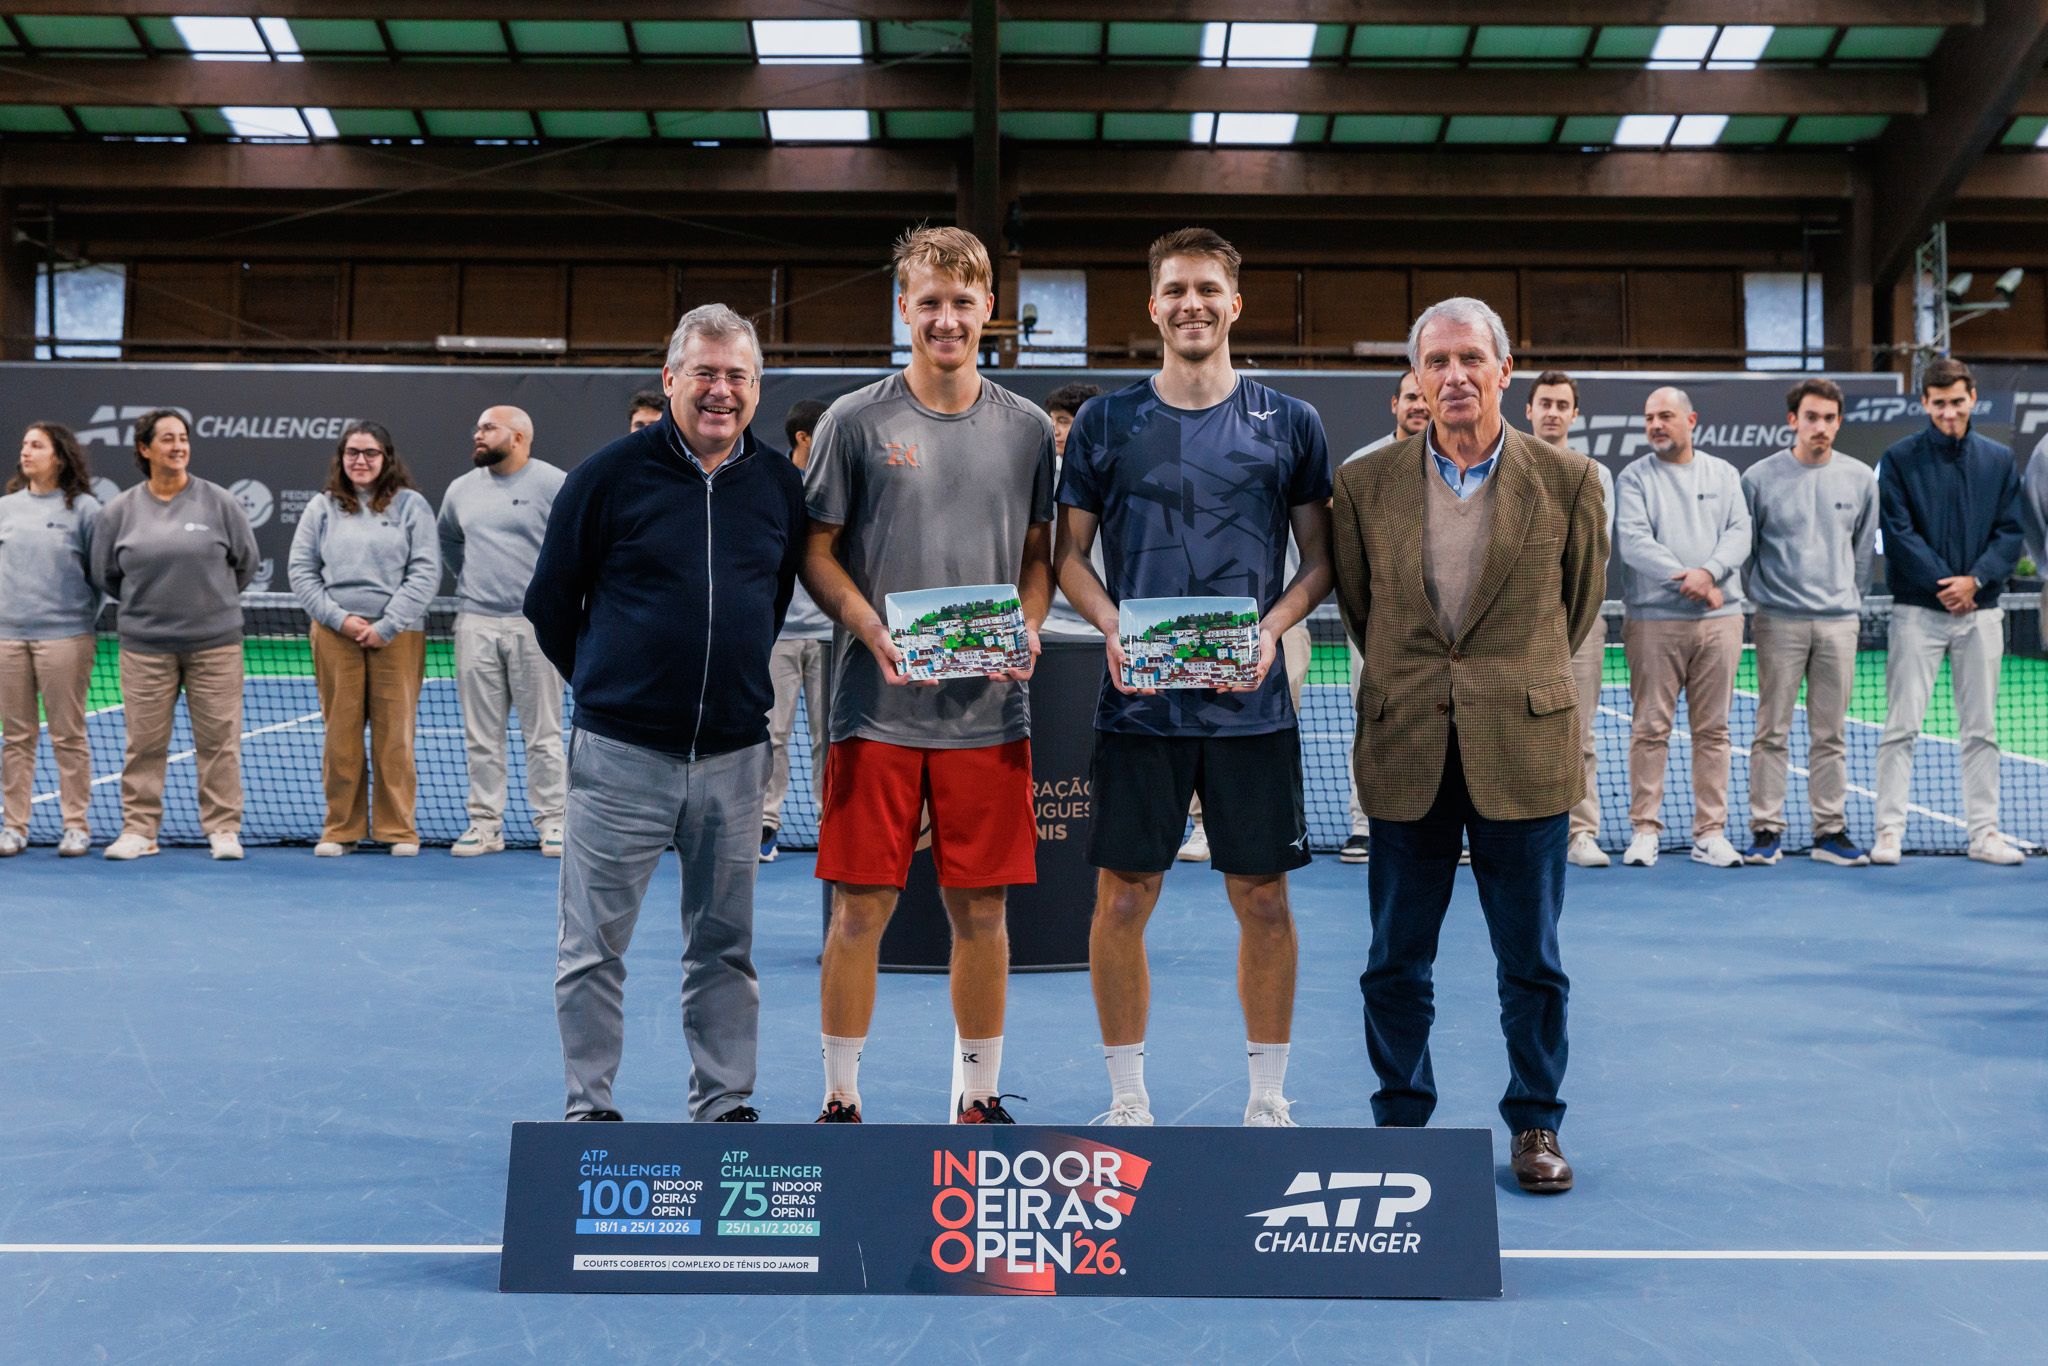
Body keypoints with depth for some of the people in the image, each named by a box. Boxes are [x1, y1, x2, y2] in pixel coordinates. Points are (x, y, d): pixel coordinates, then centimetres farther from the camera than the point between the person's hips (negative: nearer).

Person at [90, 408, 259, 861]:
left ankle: (223, 829, 10)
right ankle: (138, 830, 14)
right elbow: (104, 576, 15)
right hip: (144, 645, 1)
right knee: (144, 741, 4)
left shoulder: (221, 503, 1)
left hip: (215, 642, -1)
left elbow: (246, 563, 12)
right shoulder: (117, 511, 4)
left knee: (219, 738, 1)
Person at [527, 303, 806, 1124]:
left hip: (734, 755, 3)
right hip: (621, 753, -3)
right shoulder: (610, 475, -4)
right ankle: (589, 1105, 17)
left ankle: (725, 1105, 23)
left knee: (725, 947, 11)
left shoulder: (779, 485, 6)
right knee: (594, 947, 4)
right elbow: (548, 600, 5)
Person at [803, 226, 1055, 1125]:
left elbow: (1039, 554, 15)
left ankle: (979, 1098, 21)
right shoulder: (856, 421, 2)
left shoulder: (1026, 429, 10)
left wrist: (1028, 628, -4)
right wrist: (874, 632, -14)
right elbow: (816, 552, 3)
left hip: (991, 709, 2)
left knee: (981, 912, 6)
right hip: (876, 707, -2)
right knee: (860, 908, 1)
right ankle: (840, 1099, 16)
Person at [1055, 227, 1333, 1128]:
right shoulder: (1105, 424, 6)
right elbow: (1069, 555, 8)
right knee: (1122, 900, 3)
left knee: (1263, 901, 5)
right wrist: (1112, 629, -10)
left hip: (1251, 704, 0)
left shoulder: (1289, 423, 6)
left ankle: (1268, 1099, 21)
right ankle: (1128, 1101, 18)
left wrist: (1271, 627, -10)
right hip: (1138, 704, 0)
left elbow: (1320, 558, 9)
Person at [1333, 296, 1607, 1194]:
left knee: (1531, 961, 8)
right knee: (1396, 960, 9)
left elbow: (1581, 598, 13)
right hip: (1405, 755, 1)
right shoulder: (1365, 484, 1)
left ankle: (1535, 1123, 24)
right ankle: (1400, 1119, 24)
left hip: (1524, 750, -1)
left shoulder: (1566, 480, -1)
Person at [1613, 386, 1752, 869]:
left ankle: (1710, 833, 9)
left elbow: (1739, 534, 3)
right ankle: (1645, 829, 6)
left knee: (1713, 729, 4)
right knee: (1650, 727, -2)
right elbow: (1632, 540, -8)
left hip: (1719, 619, 3)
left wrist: (1708, 571, -16)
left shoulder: (1723, 475, 14)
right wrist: (1685, 578, -17)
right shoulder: (1633, 478, 5)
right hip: (1653, 619, -2)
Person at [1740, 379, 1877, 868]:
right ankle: (1766, 830, 5)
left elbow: (1863, 551, 16)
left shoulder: (1860, 478, 7)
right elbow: (1743, 549, 7)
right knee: (1771, 732, -1)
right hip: (1778, 621, -2)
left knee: (1831, 735, 6)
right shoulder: (1759, 478, -1)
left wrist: (1851, 604, 16)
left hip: (1838, 622, 2)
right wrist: (1759, 600, 8)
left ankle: (1830, 831, 13)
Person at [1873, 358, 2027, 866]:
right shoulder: (1900, 458, -1)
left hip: (1981, 611, 3)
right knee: (1901, 727, -4)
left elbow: (2011, 532, 5)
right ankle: (1889, 830, 0)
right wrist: (1942, 585, -13)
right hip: (1917, 610, -3)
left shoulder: (1999, 460, 9)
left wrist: (1974, 580, -10)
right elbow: (1898, 532, -7)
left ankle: (1984, 832, 13)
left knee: (1981, 729, 7)